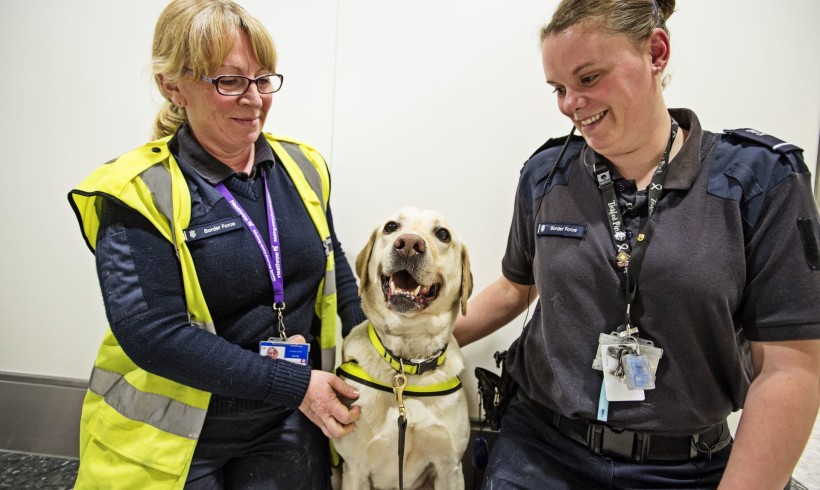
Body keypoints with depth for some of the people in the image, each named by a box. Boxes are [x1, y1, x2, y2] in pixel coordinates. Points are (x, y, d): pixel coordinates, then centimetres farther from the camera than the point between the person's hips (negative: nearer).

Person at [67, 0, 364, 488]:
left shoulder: (302, 167, -1)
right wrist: (295, 384, -21)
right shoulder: (139, 193, -15)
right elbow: (151, 333, -21)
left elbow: (333, 266, 12)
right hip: (173, 439, -3)